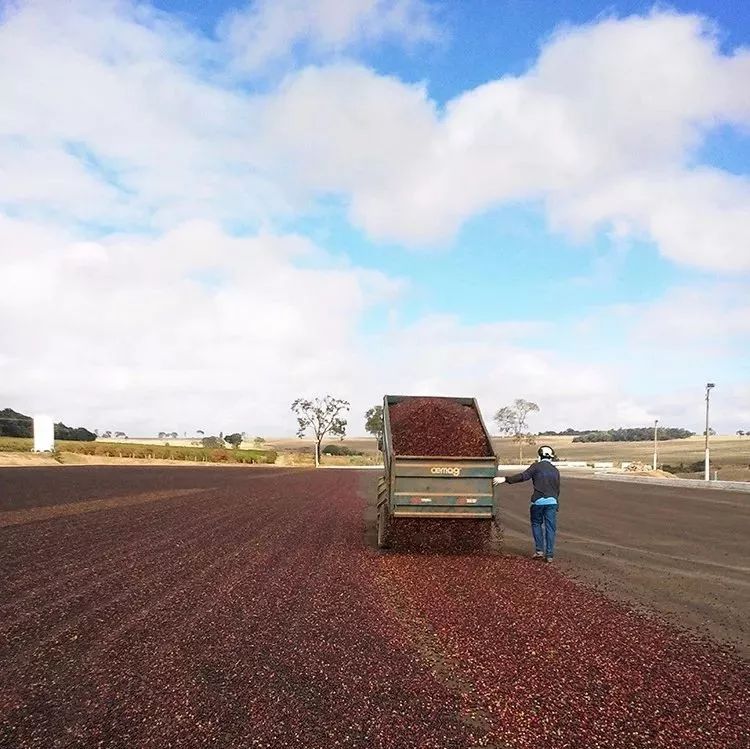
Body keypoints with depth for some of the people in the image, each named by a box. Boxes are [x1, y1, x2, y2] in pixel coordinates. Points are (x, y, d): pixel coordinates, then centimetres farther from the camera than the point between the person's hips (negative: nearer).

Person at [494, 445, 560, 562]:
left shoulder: (536, 466, -2)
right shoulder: (555, 470, 15)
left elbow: (523, 476, -14)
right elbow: (557, 489, 18)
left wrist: (505, 479, -16)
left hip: (538, 501, -3)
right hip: (552, 501, 3)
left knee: (536, 524, 14)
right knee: (550, 528, 5)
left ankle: (539, 550, 7)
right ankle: (549, 554, 4)